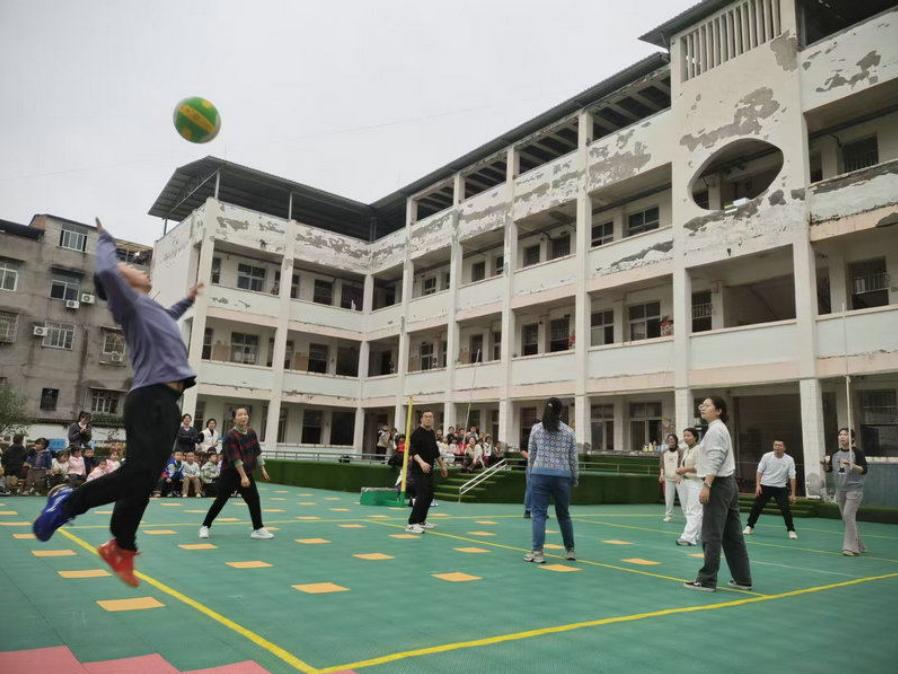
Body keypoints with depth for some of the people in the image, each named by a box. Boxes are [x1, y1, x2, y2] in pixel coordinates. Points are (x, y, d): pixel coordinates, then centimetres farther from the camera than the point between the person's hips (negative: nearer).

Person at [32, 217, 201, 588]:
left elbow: (167, 318, 51)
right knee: (138, 472, -14)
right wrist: (106, 240, -2)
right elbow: (106, 272, -20)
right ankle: (67, 502, 3)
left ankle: (121, 547, 15)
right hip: (151, 399, -9)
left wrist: (188, 299, 57)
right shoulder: (129, 303, 0)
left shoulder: (150, 308, 27)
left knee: (144, 478, 8)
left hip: (165, 401, 9)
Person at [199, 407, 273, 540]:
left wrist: (262, 468, 10)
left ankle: (258, 529, 8)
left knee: (254, 500, 2)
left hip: (247, 473, 6)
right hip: (230, 474, -6)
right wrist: (243, 476, -27)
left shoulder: (251, 433, 1)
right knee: (220, 501, 1)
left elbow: (257, 451, 11)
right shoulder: (230, 436, -20)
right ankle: (205, 526, 19)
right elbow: (235, 458, -24)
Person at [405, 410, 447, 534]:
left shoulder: (432, 433, 12)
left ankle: (421, 520, 27)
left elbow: (435, 451, 23)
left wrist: (442, 466, 25)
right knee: (422, 496, -16)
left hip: (429, 469, 9)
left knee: (429, 495, 13)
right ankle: (412, 524, -14)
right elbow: (412, 451, -25)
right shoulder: (417, 433, -14)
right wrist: (421, 462, -40)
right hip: (418, 470, -9)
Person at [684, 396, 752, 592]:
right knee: (733, 536, 13)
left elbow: (715, 460, -21)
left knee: (711, 536, -6)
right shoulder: (720, 428, 19)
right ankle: (742, 579, 18)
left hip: (718, 485, -10)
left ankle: (707, 580, -2)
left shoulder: (715, 430, -12)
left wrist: (706, 485, -25)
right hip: (729, 483, 11)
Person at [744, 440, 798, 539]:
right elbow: (759, 471, -1)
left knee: (785, 509, -9)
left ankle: (791, 530, 8)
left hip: (780, 488, 0)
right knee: (756, 507, 3)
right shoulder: (766, 456, -8)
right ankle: (749, 526, 18)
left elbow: (792, 477, -5)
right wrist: (758, 485, -10)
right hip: (765, 486, 0)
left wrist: (792, 494, -7)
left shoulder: (789, 460, -8)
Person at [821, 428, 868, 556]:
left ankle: (851, 547, -10)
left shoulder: (857, 452, -10)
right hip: (840, 489, 6)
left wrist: (852, 465, -31)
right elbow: (828, 469, 15)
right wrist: (825, 464, -6)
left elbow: (864, 470, -16)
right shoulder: (835, 453, 6)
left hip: (854, 489, -6)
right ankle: (859, 546, 25)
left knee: (849, 516, -15)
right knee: (846, 519, 11)